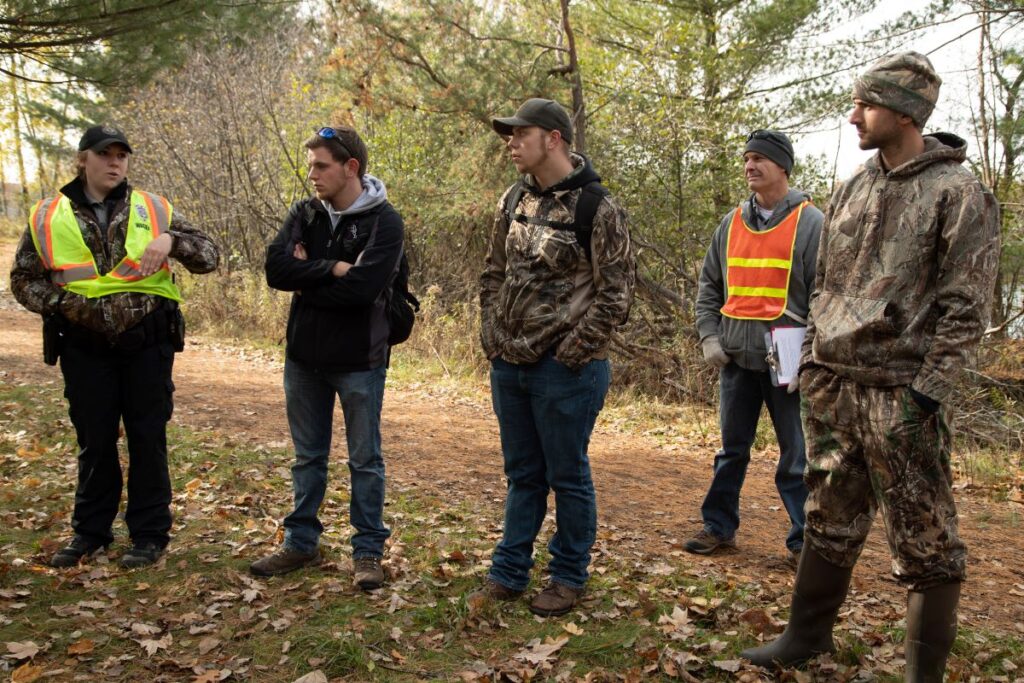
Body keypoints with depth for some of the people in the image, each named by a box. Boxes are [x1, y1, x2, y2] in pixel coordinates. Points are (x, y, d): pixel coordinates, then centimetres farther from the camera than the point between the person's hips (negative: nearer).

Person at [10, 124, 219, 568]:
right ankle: (91, 531, 28)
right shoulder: (48, 216, 3)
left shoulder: (152, 209, 2)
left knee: (147, 439, 6)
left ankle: (149, 534, 19)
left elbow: (209, 257, 0)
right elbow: (23, 279, 9)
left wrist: (172, 239, -20)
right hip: (85, 346, 1)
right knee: (94, 441, 11)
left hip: (147, 343, -1)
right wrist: (58, 303, -10)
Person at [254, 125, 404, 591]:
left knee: (364, 459, 7)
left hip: (359, 360, -5)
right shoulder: (304, 214, 4)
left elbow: (361, 287, -24)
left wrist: (306, 279, -12)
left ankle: (368, 549, 20)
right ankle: (301, 543, 30)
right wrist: (332, 268, -19)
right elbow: (275, 269, -10)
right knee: (308, 456, 16)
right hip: (304, 356, 5)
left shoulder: (383, 221, -11)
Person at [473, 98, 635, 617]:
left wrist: (572, 351, -14)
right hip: (508, 363, 7)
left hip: (565, 368, -6)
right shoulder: (514, 200, 10)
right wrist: (492, 336, 8)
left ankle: (569, 576, 24)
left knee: (567, 475, 7)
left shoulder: (596, 208, -11)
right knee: (522, 474, 17)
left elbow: (616, 292, -12)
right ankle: (508, 572, 29)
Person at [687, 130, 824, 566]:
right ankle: (719, 526, 27)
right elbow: (709, 286, 15)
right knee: (732, 449, 15)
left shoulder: (810, 222, -4)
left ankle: (804, 541, 15)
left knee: (796, 456, 3)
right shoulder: (732, 222, 10)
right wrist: (709, 336, 2)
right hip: (736, 358, 5)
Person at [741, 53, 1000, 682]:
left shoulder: (959, 194, -8)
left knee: (924, 538, 3)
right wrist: (812, 360, 12)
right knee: (830, 519, 17)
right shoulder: (853, 190, 12)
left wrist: (927, 392, -16)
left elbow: (966, 309, -11)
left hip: (900, 393, -6)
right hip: (833, 386, 7)